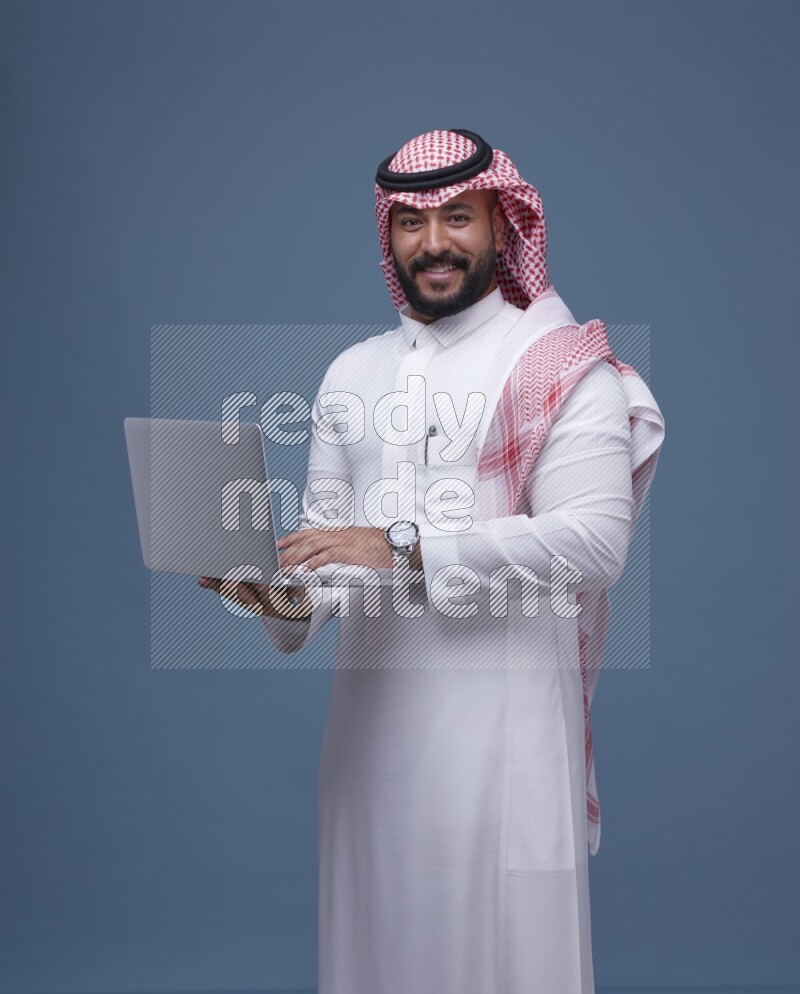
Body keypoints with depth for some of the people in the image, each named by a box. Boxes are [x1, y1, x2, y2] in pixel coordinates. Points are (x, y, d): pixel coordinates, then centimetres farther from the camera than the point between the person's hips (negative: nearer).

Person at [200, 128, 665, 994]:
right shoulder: (352, 372, 16)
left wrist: (405, 549, -19)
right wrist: (289, 600, -10)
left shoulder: (566, 368, -2)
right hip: (372, 704, 5)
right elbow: (325, 526, 13)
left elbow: (595, 538, -14)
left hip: (502, 710, -4)